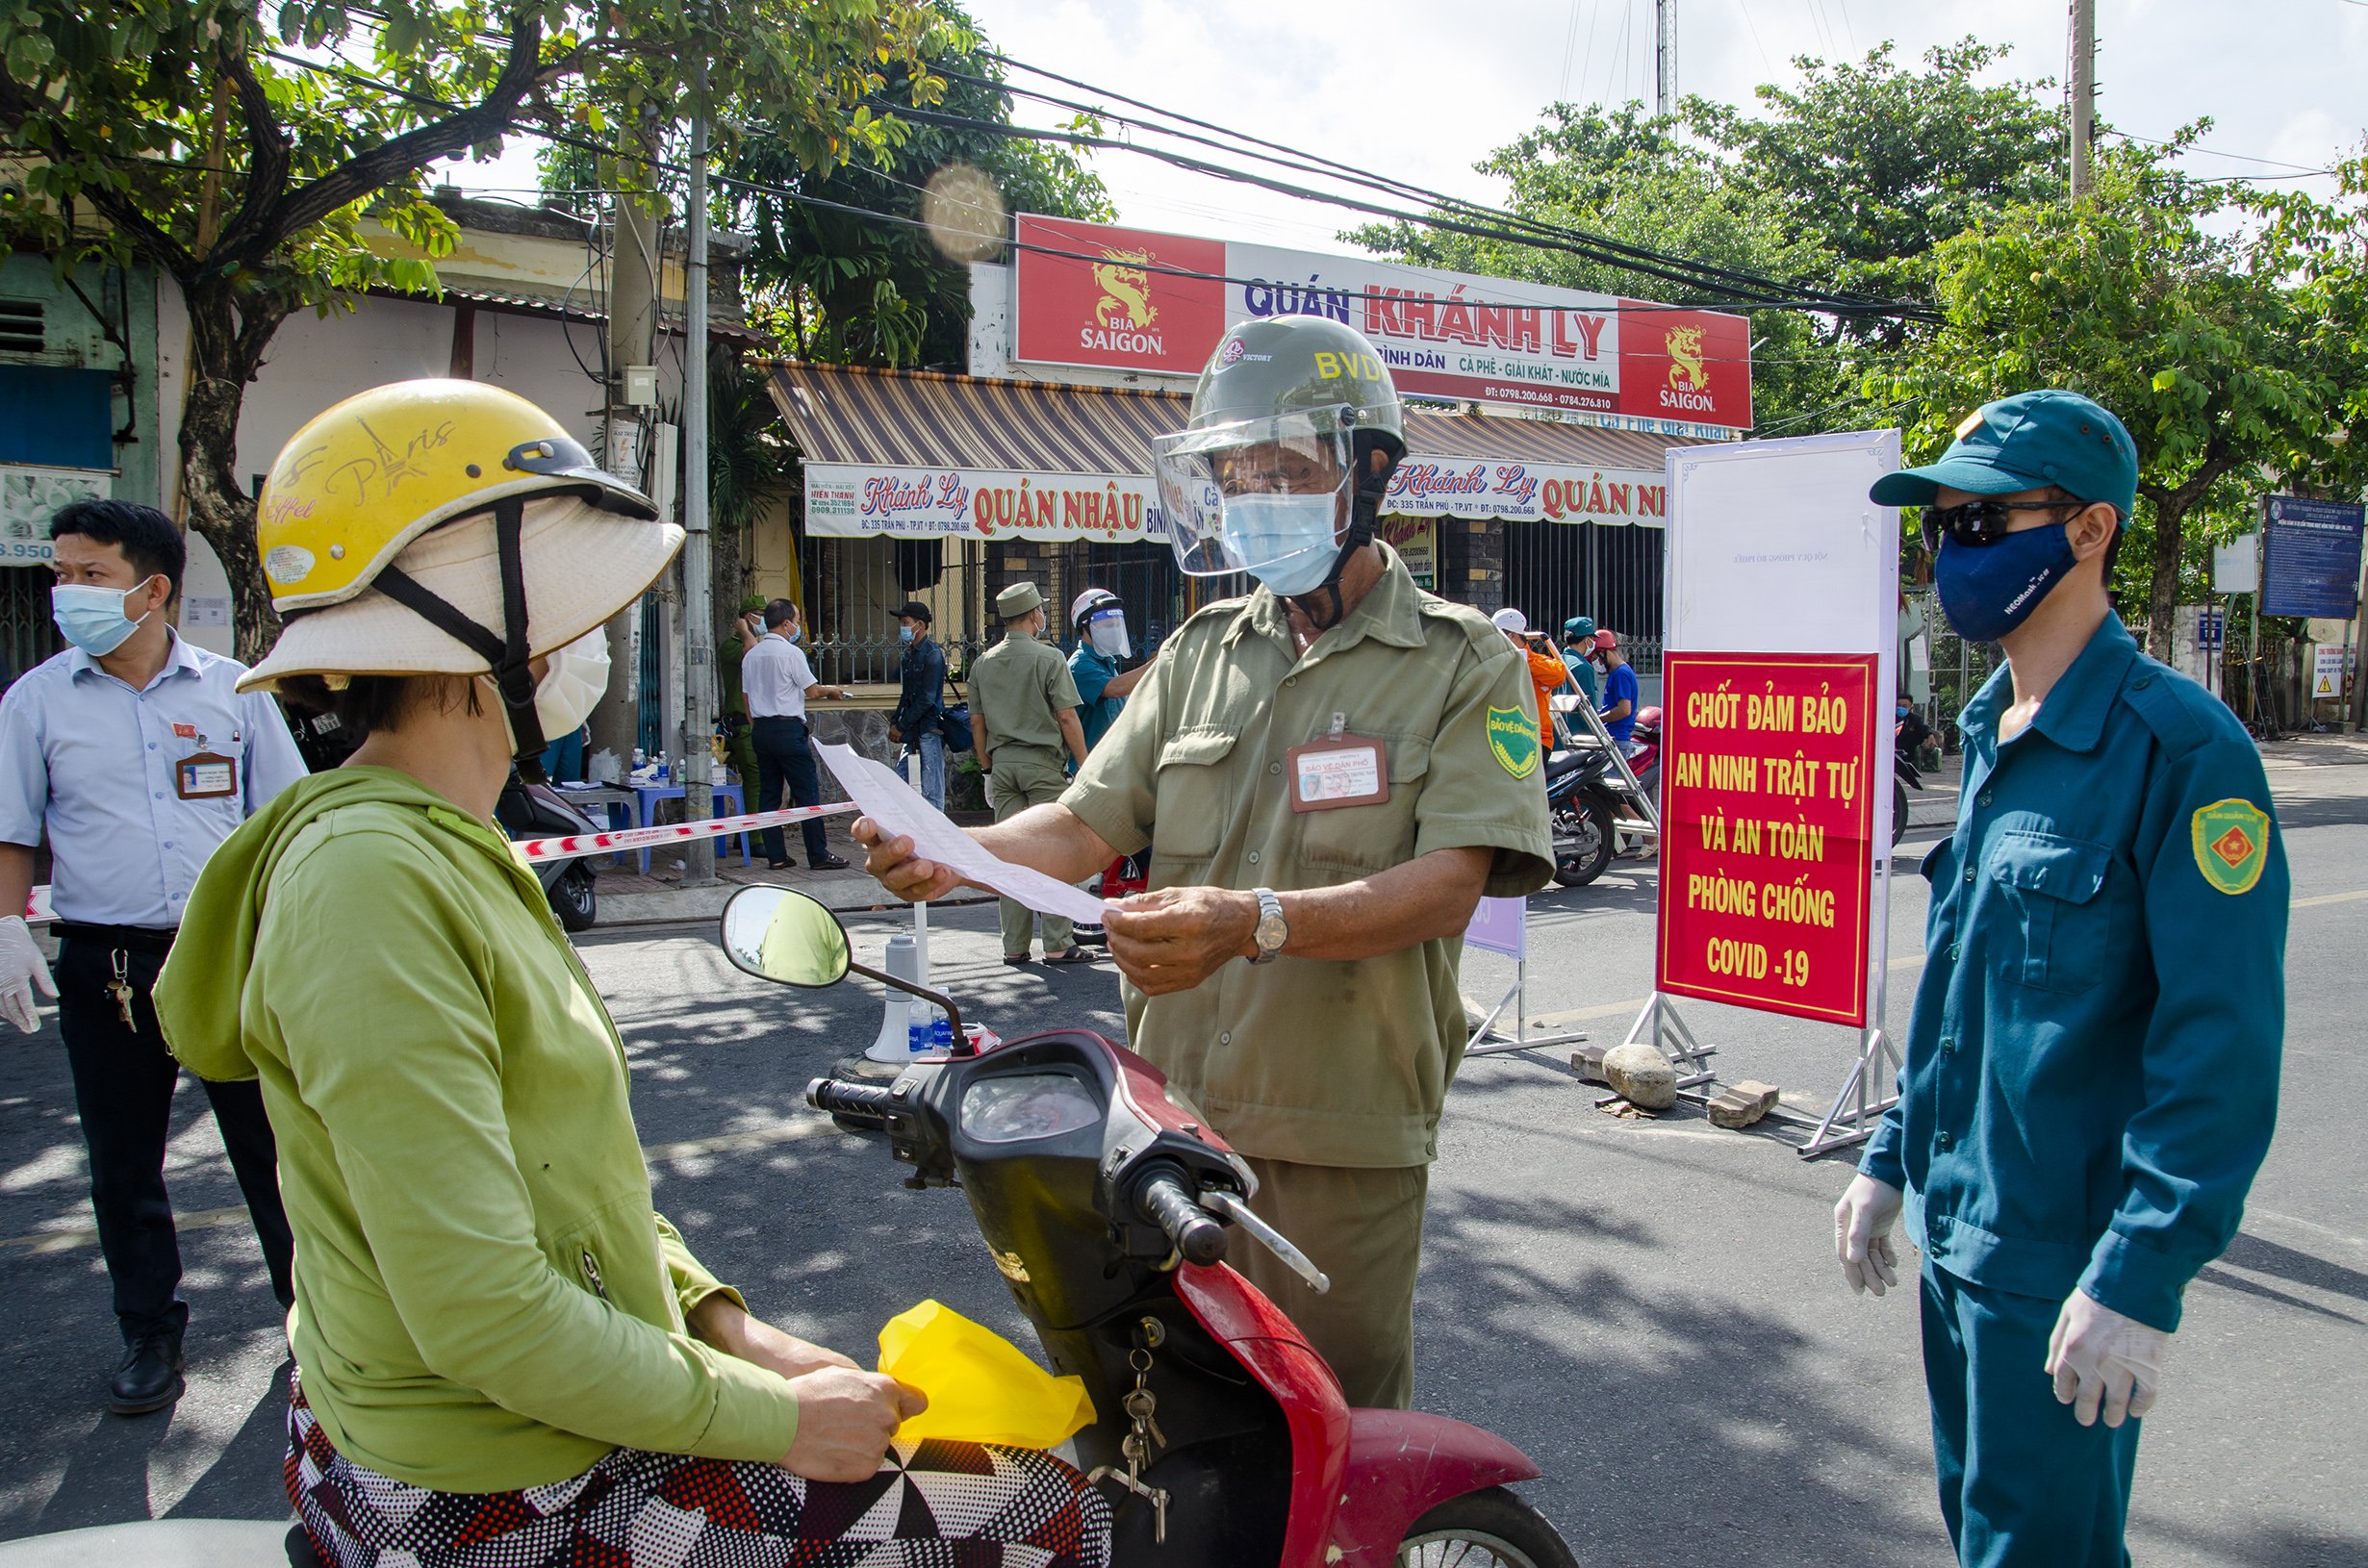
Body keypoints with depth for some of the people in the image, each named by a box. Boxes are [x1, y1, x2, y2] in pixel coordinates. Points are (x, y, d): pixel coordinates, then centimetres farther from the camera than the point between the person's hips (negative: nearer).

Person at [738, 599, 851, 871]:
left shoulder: (751, 655, 11)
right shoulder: (790, 652, -10)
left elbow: (748, 696, 15)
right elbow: (812, 691, -8)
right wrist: (832, 691, 12)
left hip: (760, 729, 7)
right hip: (788, 728, -7)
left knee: (768, 793, 9)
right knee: (807, 792, -3)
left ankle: (775, 856, 10)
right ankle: (819, 855, -2)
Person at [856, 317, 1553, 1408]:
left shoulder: (1464, 663, -3)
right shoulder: (1200, 652, 12)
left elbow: (1449, 886, -16)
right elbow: (1087, 824, 7)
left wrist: (1258, 923, -32)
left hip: (1343, 1125, -4)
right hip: (1176, 1107, 4)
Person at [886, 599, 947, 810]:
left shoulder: (932, 654, -11)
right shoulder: (909, 654, 14)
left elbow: (927, 698, -15)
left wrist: (901, 726, -11)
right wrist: (894, 723, 6)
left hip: (929, 727, -9)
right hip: (913, 729, 9)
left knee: (931, 789, -7)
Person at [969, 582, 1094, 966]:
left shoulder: (983, 663, 9)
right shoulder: (1048, 657, -7)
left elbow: (977, 722, 12)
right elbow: (1067, 718, -10)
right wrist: (1085, 765, -4)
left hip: (1002, 764, 5)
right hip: (1042, 762, -5)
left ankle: (1015, 945, 10)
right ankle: (1058, 944, -2)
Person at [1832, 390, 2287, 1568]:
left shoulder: (2178, 745, -18)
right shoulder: (1993, 731, 8)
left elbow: (2222, 1044, -21)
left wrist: (2139, 1280, -22)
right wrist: (1891, 1156, 16)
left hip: (2065, 1260, -8)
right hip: (1958, 1228, 8)